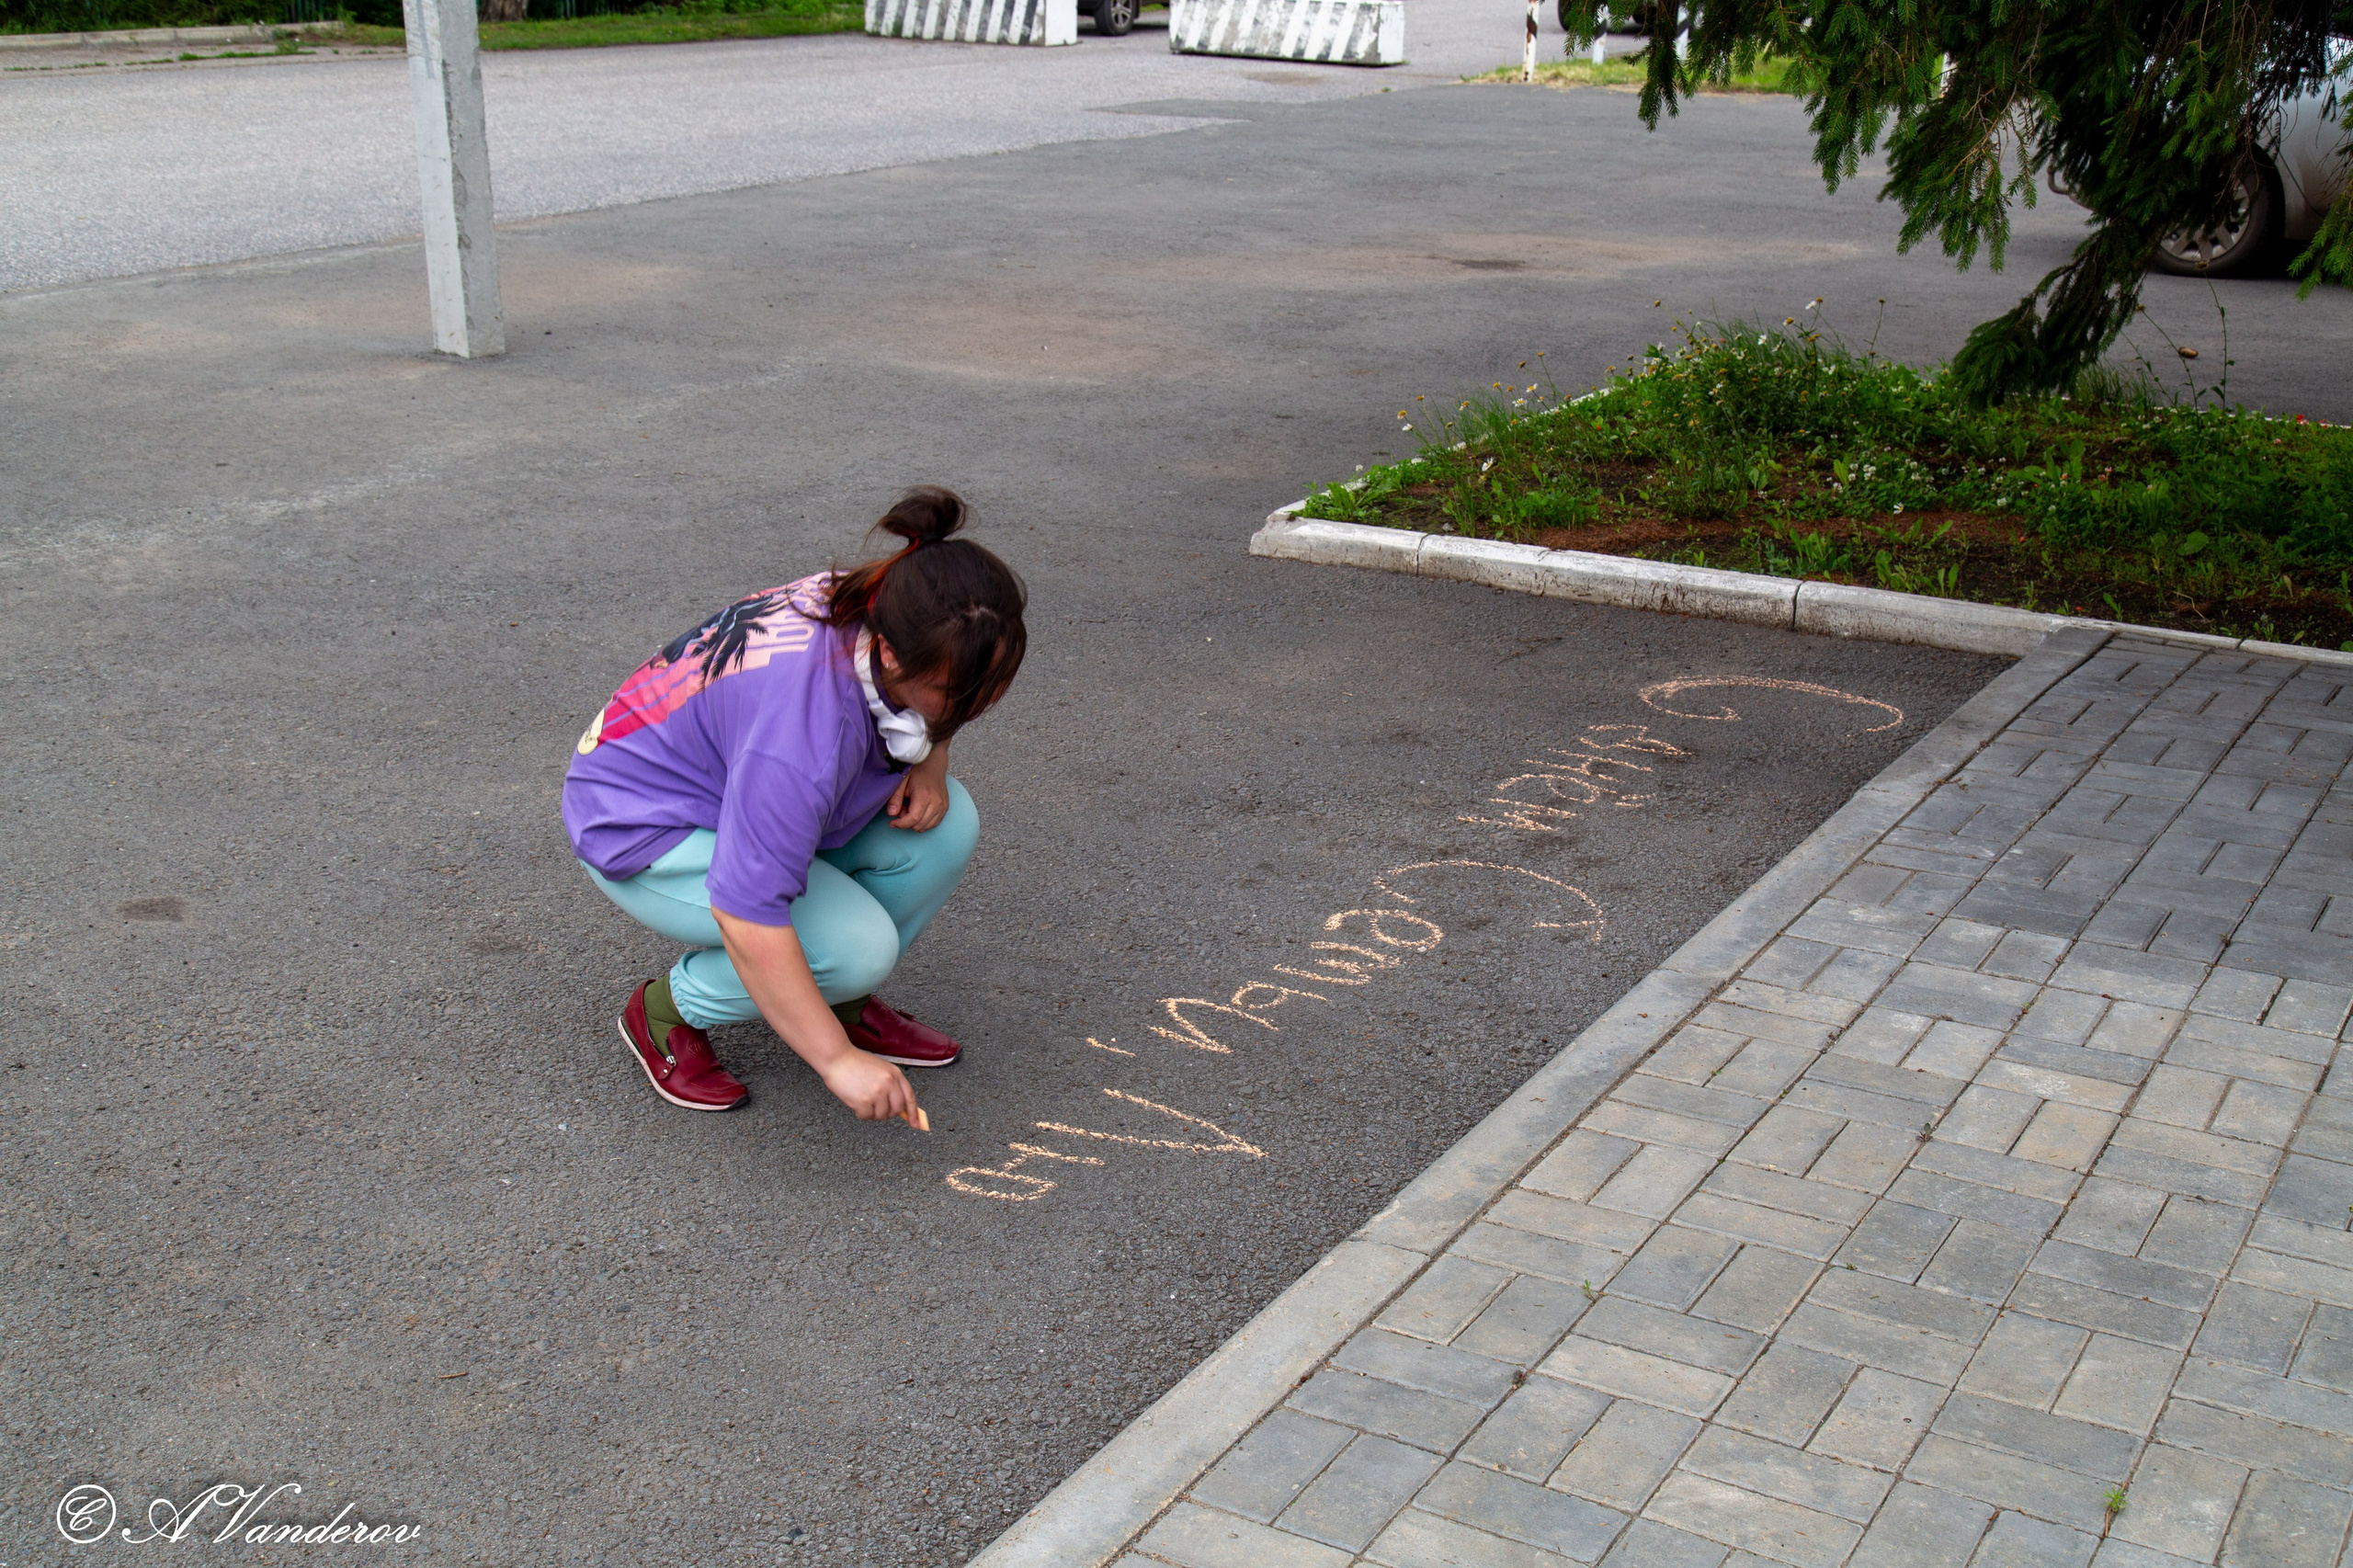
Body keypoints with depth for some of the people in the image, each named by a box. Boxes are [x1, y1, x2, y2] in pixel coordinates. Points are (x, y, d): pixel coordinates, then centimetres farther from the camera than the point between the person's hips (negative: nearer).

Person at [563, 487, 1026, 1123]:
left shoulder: (888, 614, -17)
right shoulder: (805, 729, -41)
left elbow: (927, 717, 9)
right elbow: (745, 912, -40)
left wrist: (929, 765, -14)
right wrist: (838, 1059, -34)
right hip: (643, 827, -8)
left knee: (946, 825, -13)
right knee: (858, 947, -26)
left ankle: (842, 1001, 6)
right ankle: (668, 1011, -2)